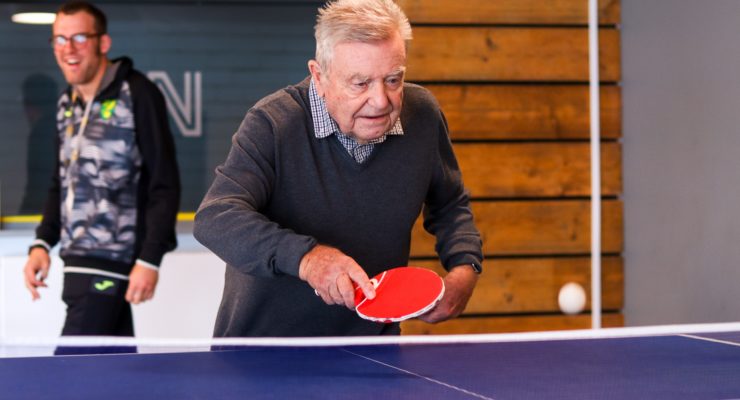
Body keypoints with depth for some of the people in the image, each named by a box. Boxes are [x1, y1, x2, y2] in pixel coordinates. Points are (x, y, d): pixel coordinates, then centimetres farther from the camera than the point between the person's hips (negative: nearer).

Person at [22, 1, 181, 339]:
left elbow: (165, 185, -12)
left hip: (112, 261, -7)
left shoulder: (137, 95, -9)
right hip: (78, 260, 7)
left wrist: (150, 258, -17)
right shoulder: (67, 104, 13)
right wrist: (42, 242, 9)